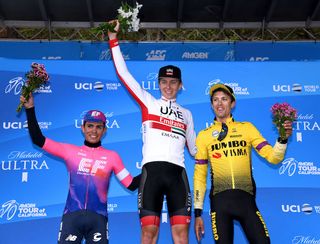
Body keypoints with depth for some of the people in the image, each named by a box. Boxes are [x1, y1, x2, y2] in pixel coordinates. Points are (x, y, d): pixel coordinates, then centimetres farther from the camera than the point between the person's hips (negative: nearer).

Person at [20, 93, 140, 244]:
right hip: (72, 216, 0)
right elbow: (38, 139, 7)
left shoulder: (112, 156, 8)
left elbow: (131, 185, 9)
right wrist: (30, 108, 4)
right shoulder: (70, 151, 8)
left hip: (98, 218, 0)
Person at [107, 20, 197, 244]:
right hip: (152, 169, -2)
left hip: (177, 172, 2)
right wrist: (113, 39, 5)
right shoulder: (148, 103, 13)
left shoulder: (186, 114, 22)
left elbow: (194, 148, 29)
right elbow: (123, 72, 8)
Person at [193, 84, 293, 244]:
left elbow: (272, 157, 6)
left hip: (246, 198, 1)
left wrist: (282, 139, -14)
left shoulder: (247, 128, 10)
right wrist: (198, 213, 7)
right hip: (220, 200, 0)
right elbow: (199, 175, 10)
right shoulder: (204, 136, 9)